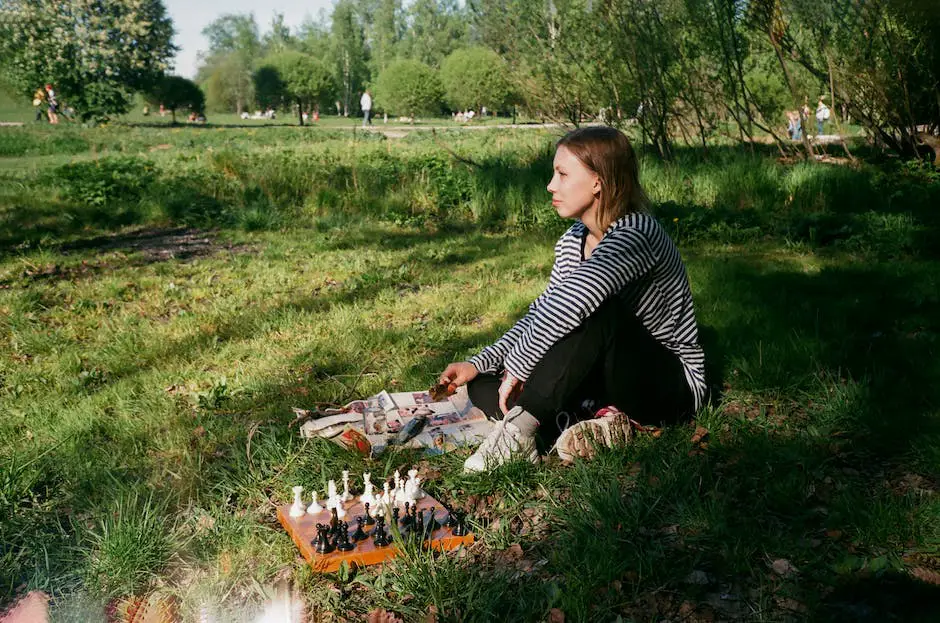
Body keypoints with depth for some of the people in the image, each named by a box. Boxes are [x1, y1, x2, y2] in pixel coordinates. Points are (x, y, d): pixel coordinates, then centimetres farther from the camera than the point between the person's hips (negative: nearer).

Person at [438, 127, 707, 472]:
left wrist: (517, 365, -30)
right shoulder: (572, 241, 3)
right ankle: (600, 427, -18)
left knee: (595, 309, -37)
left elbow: (569, 304, -40)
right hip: (615, 375, 8)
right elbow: (541, 313, 6)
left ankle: (519, 427, -30)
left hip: (673, 384, -8)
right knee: (484, 386, -3)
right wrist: (480, 363, -5)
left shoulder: (637, 233, -24)